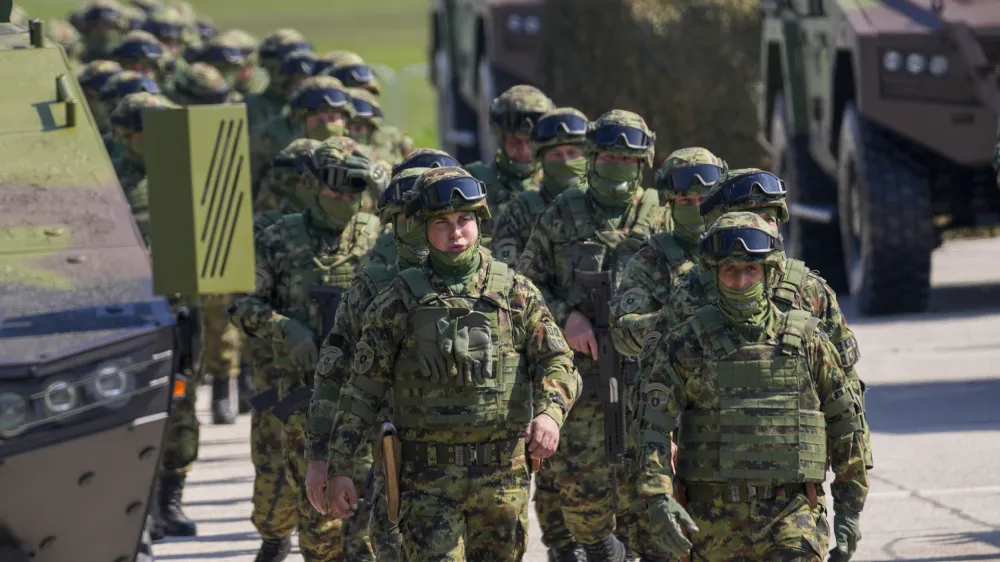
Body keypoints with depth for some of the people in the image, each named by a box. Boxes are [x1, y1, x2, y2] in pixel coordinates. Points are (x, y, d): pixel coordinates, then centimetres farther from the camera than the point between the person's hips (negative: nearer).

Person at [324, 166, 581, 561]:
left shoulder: (515, 292, 7)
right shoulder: (400, 301, 4)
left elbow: (556, 361, 6)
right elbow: (362, 389, 5)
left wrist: (550, 412, -16)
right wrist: (340, 468, -1)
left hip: (502, 471, 2)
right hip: (428, 474, -2)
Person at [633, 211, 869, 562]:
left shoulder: (806, 339, 5)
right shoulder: (687, 344, 1)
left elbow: (846, 423, 11)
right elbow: (653, 425, -5)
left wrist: (850, 507, 9)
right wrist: (658, 501, -18)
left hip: (792, 514, -1)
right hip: (714, 516, 1)